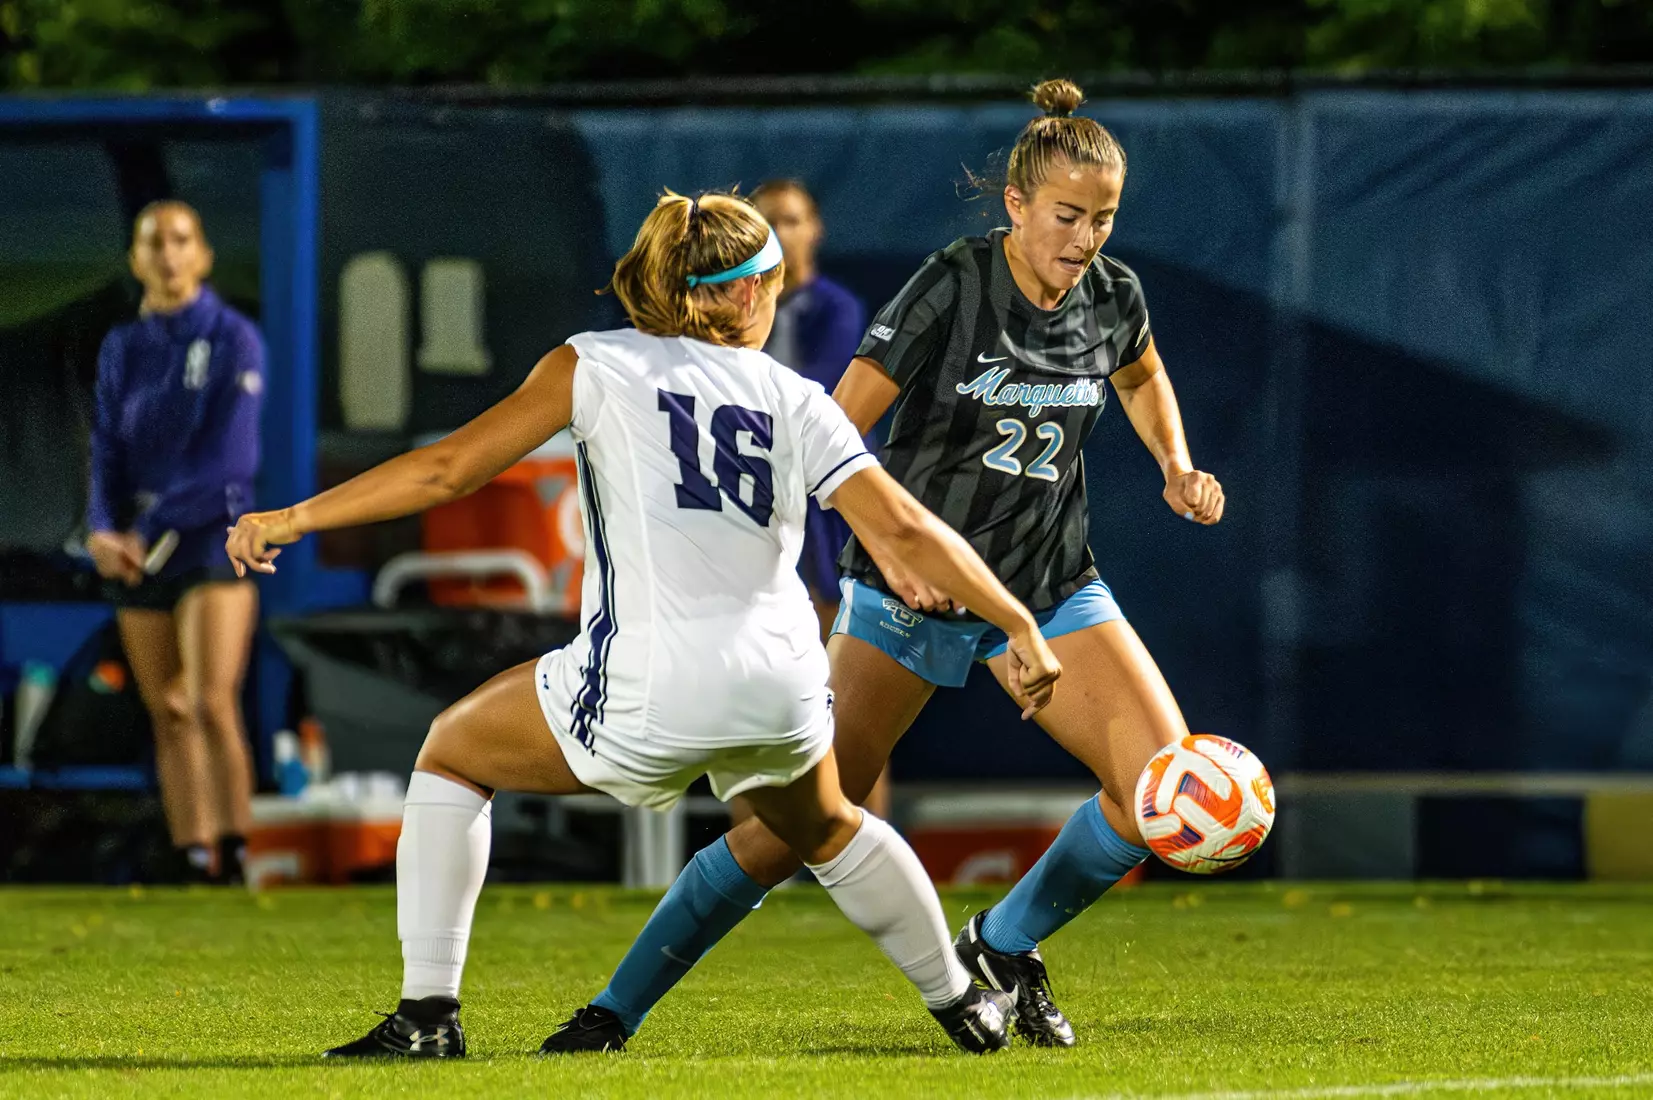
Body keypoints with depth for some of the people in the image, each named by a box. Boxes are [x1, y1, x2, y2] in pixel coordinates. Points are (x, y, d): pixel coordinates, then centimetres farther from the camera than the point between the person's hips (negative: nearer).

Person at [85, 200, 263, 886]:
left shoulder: (233, 340, -3)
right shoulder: (121, 349, 11)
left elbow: (229, 459, -11)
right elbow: (108, 451, 8)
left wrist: (153, 532, -14)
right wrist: (103, 531, -11)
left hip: (212, 539, -5)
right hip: (138, 551, 5)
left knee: (211, 703, -17)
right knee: (168, 715, 4)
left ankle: (234, 855, -15)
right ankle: (192, 860, 7)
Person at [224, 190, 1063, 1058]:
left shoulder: (596, 365, 8)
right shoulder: (794, 400, 14)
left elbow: (449, 467, 2)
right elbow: (901, 529, 5)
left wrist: (294, 518, 10)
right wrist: (1019, 626, 12)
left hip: (647, 691, -3)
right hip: (782, 686, 4)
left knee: (452, 755, 21)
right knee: (826, 831, 36)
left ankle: (427, 1011, 10)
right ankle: (963, 1005, 47)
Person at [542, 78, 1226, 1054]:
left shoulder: (1113, 297, -1)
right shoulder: (952, 288, -16)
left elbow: (1141, 374, 24)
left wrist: (1176, 466, 7)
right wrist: (887, 540, -31)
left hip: (1050, 588, 4)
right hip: (910, 588, -4)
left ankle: (1006, 945, 12)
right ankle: (615, 1014, 2)